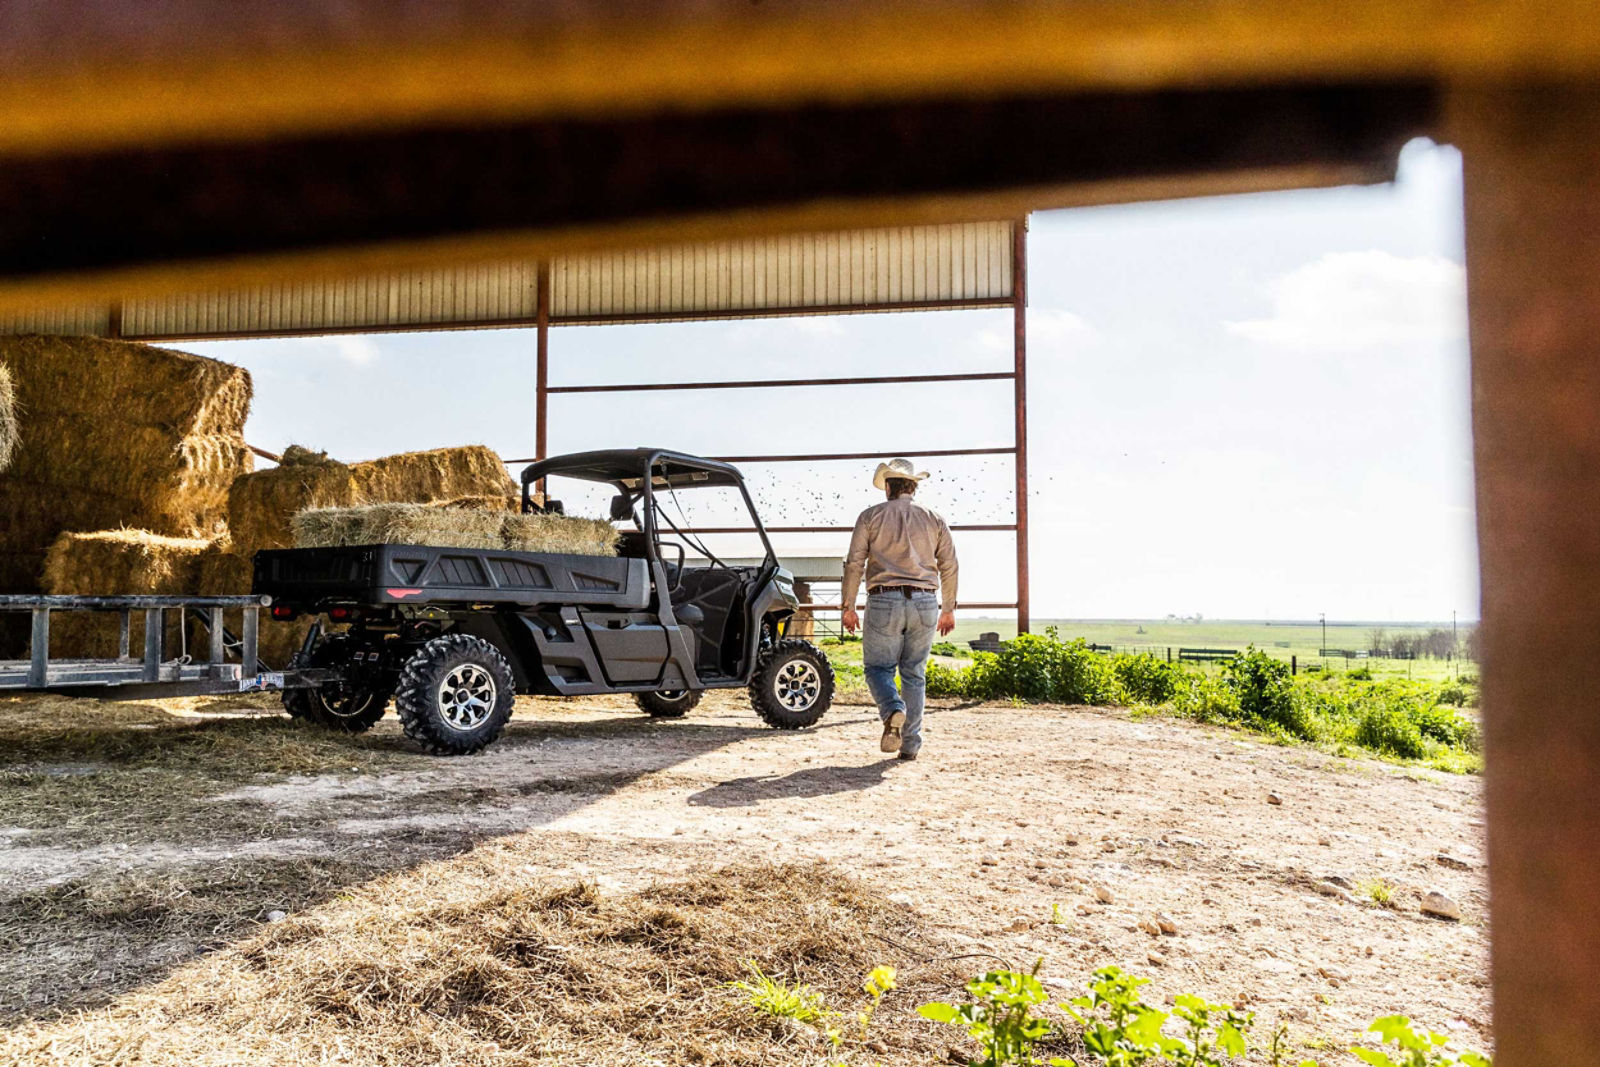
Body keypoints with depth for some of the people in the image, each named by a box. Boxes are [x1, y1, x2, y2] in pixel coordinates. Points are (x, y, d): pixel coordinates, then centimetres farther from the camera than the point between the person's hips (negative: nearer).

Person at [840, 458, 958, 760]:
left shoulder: (871, 516, 4)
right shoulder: (933, 519, 10)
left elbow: (854, 563, -2)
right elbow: (949, 565, 8)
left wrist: (848, 606, 4)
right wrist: (948, 608, 17)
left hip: (884, 602, -2)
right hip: (925, 603, 2)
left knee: (878, 667, 8)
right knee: (914, 673, 10)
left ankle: (893, 710, -23)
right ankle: (911, 744, 7)